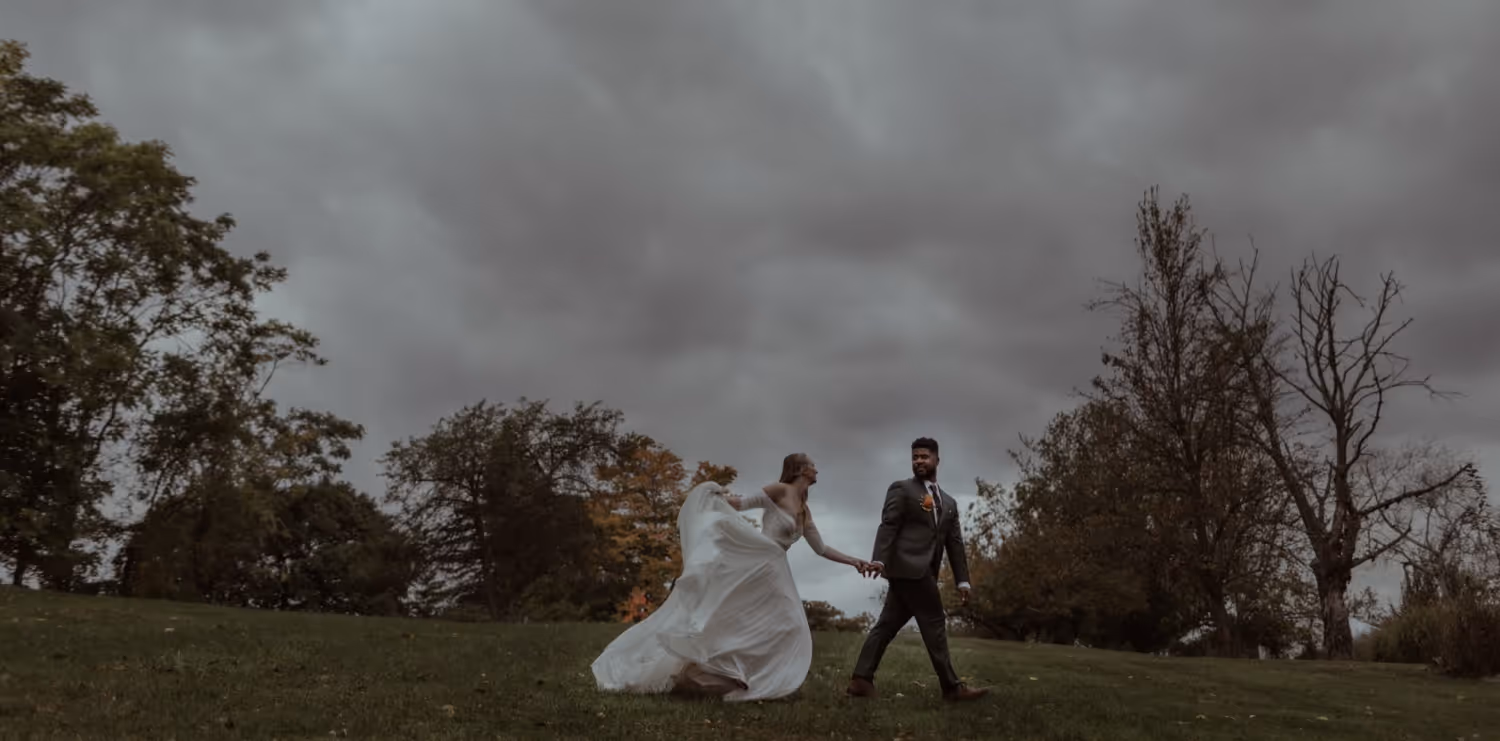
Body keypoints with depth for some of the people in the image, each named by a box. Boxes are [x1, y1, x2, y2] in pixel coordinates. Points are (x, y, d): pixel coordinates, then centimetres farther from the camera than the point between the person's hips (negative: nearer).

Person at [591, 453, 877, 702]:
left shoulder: (804, 511, 19)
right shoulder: (779, 490, -3)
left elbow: (821, 549, 24)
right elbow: (742, 503, -4)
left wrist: (854, 561, 22)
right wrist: (721, 497, -19)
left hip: (773, 572, 9)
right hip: (753, 561, -9)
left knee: (790, 629, 2)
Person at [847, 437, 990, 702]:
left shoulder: (949, 503, 24)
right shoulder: (901, 489, 4)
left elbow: (955, 543, 19)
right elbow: (888, 526, -8)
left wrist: (963, 580, 11)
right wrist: (879, 559, -22)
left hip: (922, 571, 7)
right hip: (908, 566, -7)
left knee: (887, 625, 4)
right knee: (934, 623, -6)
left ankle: (861, 679, 4)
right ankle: (951, 686, -1)